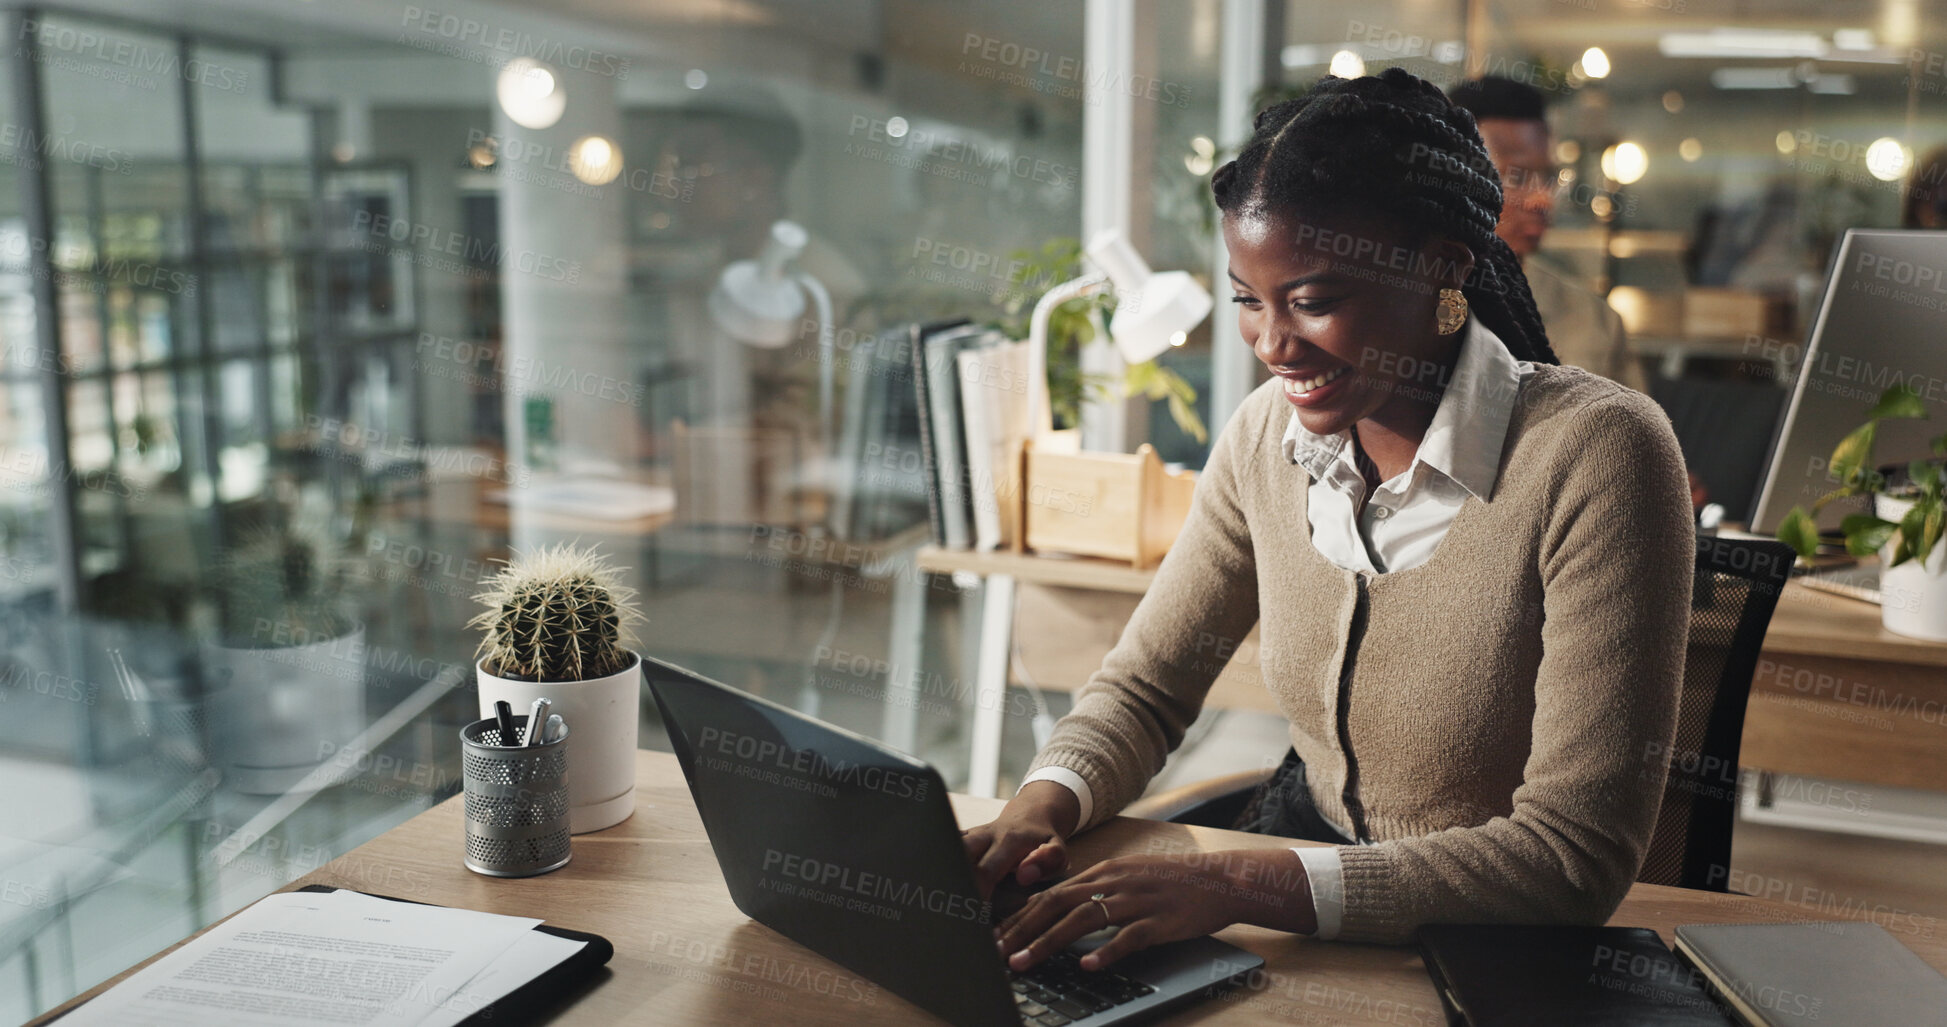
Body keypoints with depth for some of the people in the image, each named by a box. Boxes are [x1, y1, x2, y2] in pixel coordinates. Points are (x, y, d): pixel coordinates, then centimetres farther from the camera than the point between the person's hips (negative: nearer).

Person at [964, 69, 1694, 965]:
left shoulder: (1596, 456, -22)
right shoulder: (1267, 436, -5)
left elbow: (1577, 857, -24)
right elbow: (1143, 687, 4)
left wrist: (1243, 883, -32)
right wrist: (1043, 804, -18)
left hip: (1510, 949, -4)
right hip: (1307, 839, 4)